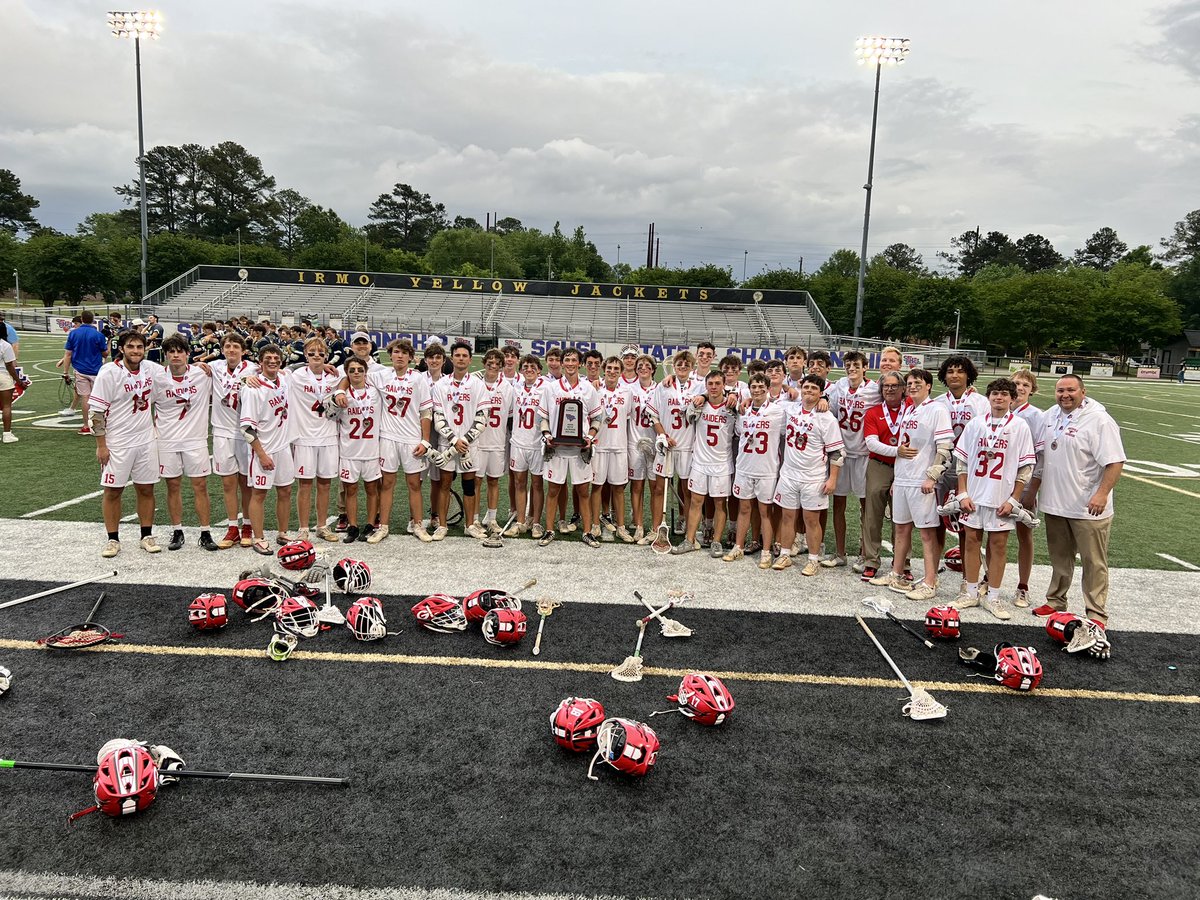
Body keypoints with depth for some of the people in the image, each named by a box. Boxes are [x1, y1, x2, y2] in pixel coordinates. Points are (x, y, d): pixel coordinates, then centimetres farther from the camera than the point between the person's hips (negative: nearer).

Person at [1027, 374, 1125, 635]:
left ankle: (1096, 614, 12)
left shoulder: (1099, 420, -13)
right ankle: (1055, 601, 32)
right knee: (1060, 558, 19)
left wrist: (1102, 493, -26)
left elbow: (1115, 462, -17)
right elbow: (1040, 457, 18)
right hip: (1053, 503, 6)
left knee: (1094, 562, 3)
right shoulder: (1050, 416, 9)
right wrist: (1031, 491, 18)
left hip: (1088, 508, -6)